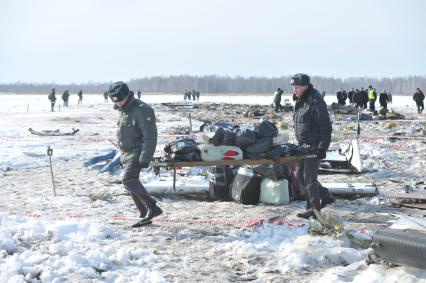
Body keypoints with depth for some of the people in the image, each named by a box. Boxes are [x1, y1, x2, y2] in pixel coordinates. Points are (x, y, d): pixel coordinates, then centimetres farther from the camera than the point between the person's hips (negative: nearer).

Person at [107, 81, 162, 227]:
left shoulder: (142, 111, -18)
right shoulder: (124, 111, 13)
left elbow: (150, 136, -21)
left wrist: (145, 159, -24)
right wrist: (123, 155, 20)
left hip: (138, 152, -9)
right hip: (127, 154, 9)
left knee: (128, 180, -22)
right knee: (132, 183, 9)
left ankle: (152, 207, -19)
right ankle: (145, 215, 18)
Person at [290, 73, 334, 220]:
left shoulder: (316, 102, -16)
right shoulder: (300, 102, 13)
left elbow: (325, 127, -18)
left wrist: (322, 148, -21)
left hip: (314, 147, -10)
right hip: (304, 146, 10)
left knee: (309, 177, -6)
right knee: (300, 176, 14)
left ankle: (314, 209, 4)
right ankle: (325, 196, 26)